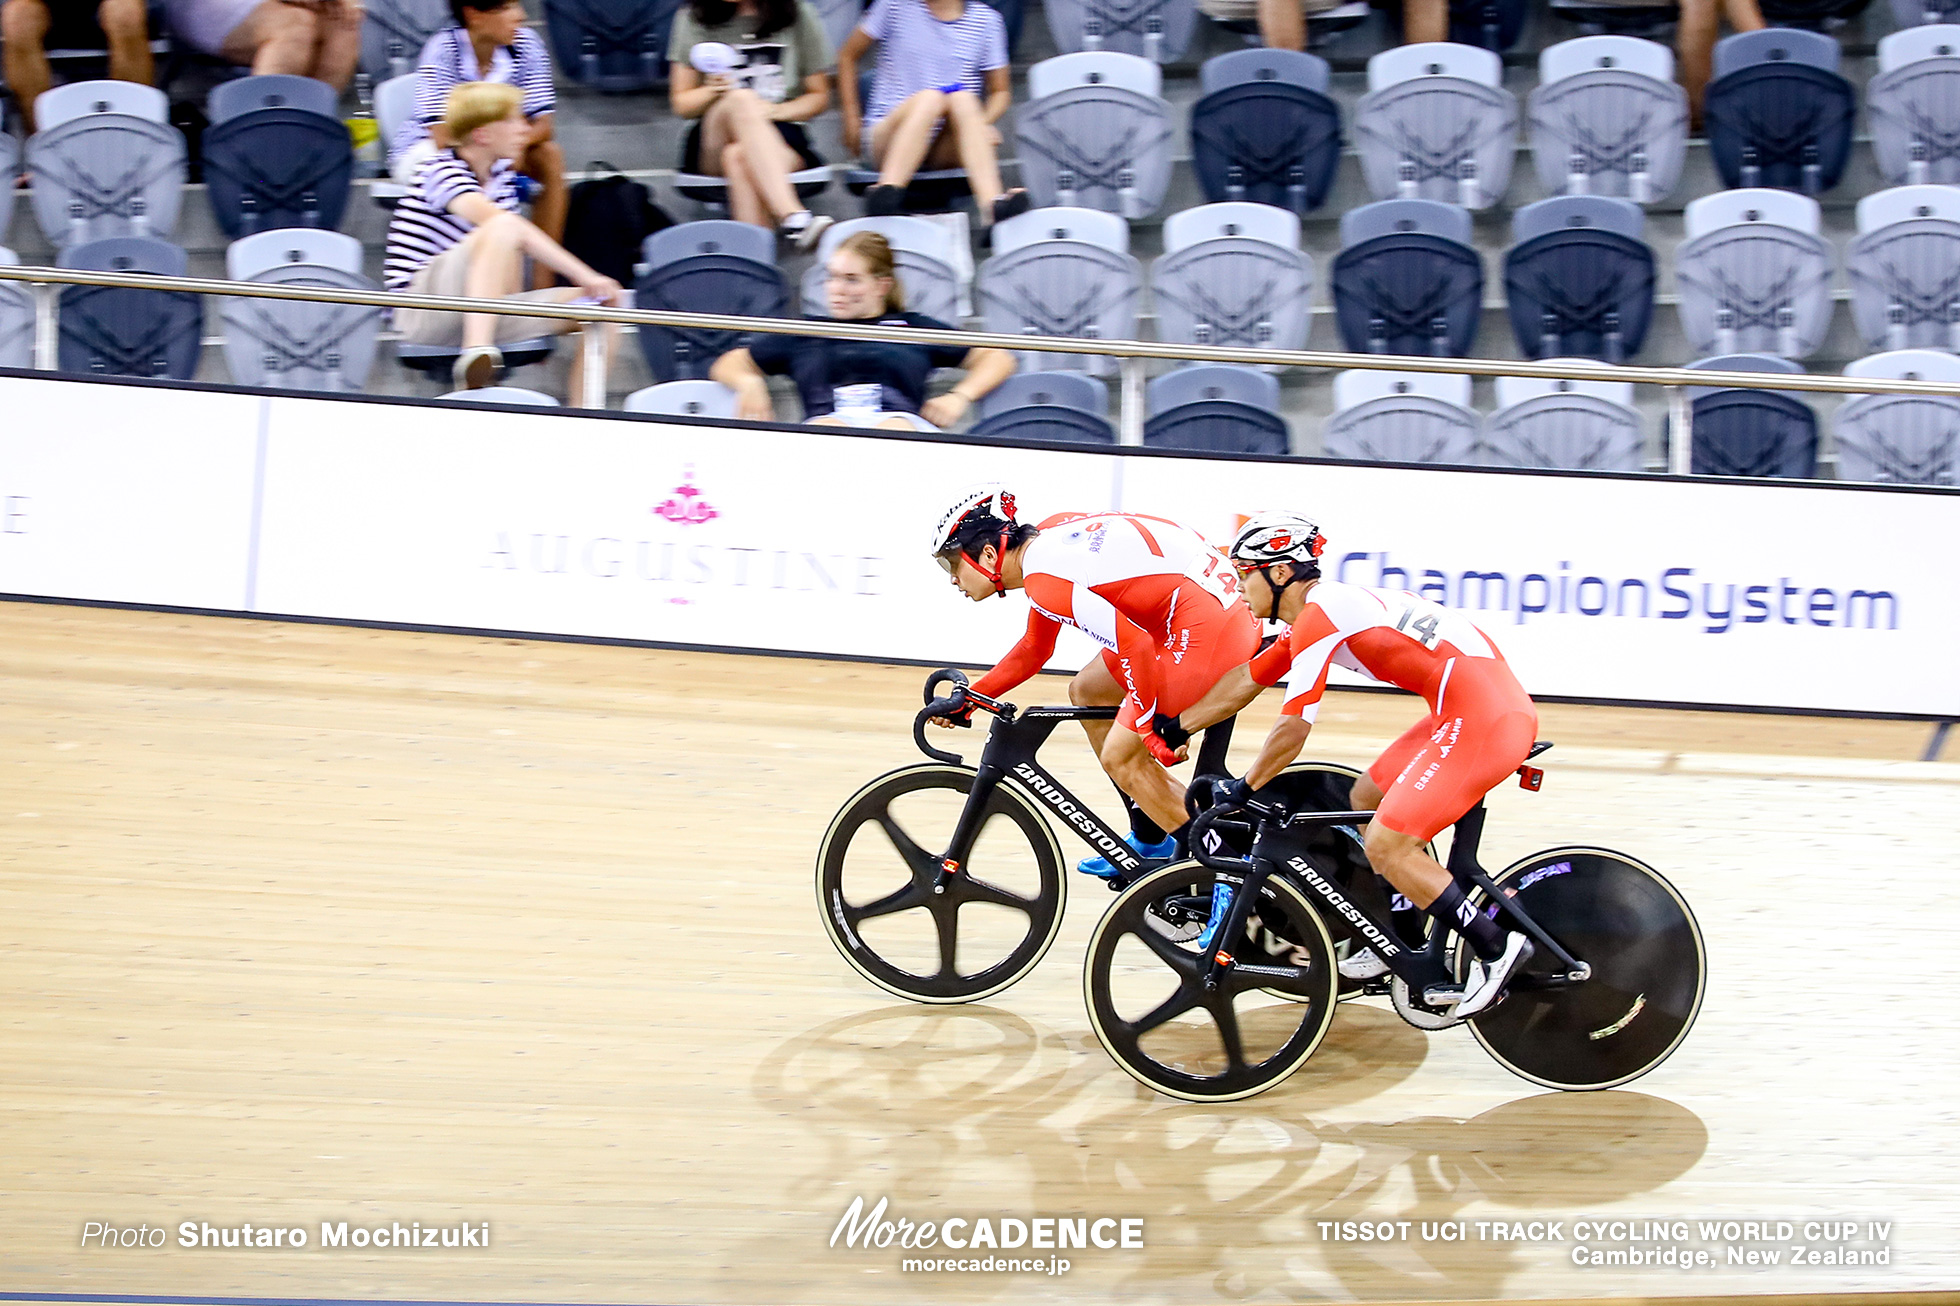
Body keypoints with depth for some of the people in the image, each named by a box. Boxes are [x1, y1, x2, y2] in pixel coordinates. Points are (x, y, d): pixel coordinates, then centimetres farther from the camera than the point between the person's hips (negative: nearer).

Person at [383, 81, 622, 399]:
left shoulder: (503, 176, 14)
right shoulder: (442, 170, -10)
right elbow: (496, 220, -27)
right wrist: (584, 276, -34)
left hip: (481, 313, 7)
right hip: (420, 311, -7)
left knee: (600, 303, -9)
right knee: (502, 228, -32)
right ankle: (477, 351, -46)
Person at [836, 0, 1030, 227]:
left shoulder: (986, 19, 9)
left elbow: (1001, 91, 14)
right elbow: (848, 56, 14)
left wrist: (982, 123, -7)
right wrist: (851, 117, 5)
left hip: (946, 149, 1)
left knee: (962, 98, -31)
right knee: (930, 97, -32)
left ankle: (991, 205, -52)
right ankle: (886, 193, -53)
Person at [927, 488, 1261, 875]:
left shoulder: (1047, 580, -19)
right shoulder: (1045, 539, 12)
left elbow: (1135, 646, -26)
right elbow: (1034, 649, 24)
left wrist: (1145, 725, -13)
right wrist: (968, 700, 23)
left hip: (1207, 632, -10)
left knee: (1119, 755, -4)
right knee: (1087, 691, 21)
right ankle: (1152, 840, 28)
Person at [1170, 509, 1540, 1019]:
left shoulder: (1318, 617, -14)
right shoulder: (1317, 612, 16)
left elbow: (1291, 733, -14)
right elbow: (1243, 682, 25)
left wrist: (1243, 789, -1)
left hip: (1483, 718, -10)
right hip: (1469, 708, 10)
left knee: (1386, 846, -9)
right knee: (1366, 799, 19)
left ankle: (1497, 948, 0)